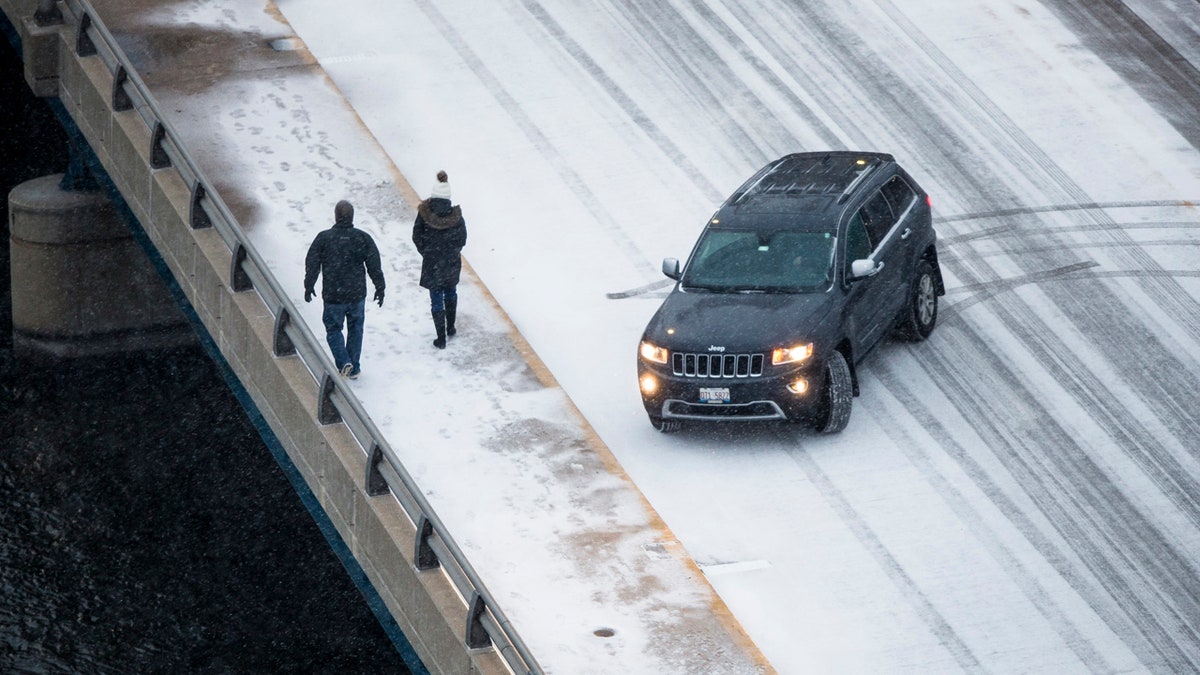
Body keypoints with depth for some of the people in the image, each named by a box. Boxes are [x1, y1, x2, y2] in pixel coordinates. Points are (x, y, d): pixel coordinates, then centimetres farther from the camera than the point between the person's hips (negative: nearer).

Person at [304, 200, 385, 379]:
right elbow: (374, 266, 0)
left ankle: (343, 362, -8)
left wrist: (309, 287, 10)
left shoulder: (323, 238, -7)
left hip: (332, 296, -2)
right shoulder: (363, 238, -4)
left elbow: (312, 265, -2)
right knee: (355, 329, 16)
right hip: (357, 294, 2)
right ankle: (353, 368, 18)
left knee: (333, 329, 12)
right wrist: (380, 288, 11)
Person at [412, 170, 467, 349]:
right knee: (451, 293, 25)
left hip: (432, 263, -2)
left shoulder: (424, 212, -14)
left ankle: (441, 338, 7)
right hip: (452, 263, 2)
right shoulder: (455, 215, -13)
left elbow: (417, 237, -7)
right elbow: (462, 239, -4)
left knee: (436, 299, 7)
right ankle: (451, 328, 39)